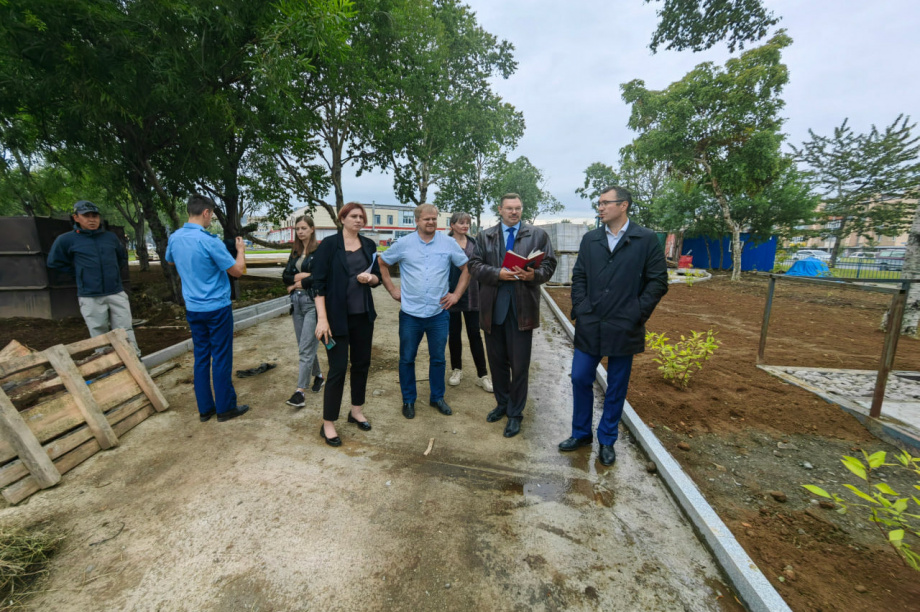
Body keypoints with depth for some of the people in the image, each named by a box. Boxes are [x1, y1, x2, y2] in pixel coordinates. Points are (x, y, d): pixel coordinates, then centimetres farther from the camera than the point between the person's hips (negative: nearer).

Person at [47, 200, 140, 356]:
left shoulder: (111, 237, 7)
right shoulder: (67, 240, 0)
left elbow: (123, 258, 24)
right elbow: (54, 263, 13)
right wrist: (81, 273, 6)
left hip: (116, 293, 2)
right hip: (90, 297, -1)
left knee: (126, 331, 2)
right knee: (99, 335, 6)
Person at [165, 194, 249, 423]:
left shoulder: (174, 238, 3)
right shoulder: (210, 241, -18)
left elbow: (170, 261, 24)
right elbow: (237, 270, -12)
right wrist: (241, 249, 3)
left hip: (193, 309, 7)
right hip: (217, 308, -6)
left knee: (201, 357, 13)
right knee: (221, 358, 2)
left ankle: (204, 408, 21)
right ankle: (225, 408, 12)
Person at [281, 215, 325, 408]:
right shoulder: (295, 252, 14)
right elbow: (285, 276, 8)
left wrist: (299, 283, -5)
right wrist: (301, 276, -11)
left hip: (313, 302, -7)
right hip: (297, 302, 7)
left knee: (306, 348, -7)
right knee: (304, 346, 14)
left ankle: (300, 391, -4)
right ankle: (318, 376, 33)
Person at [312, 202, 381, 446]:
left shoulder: (369, 245, 8)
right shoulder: (329, 245, -6)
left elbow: (377, 278, 14)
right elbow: (319, 283, -11)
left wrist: (370, 277, -11)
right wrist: (322, 318, -18)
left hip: (363, 316, 5)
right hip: (337, 317, -5)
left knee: (362, 364, 13)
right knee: (338, 369, -3)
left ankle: (357, 411, 32)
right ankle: (328, 425, 13)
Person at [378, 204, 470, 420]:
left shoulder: (449, 244, 1)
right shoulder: (403, 244, 0)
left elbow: (466, 268, 8)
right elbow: (382, 263, 10)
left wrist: (457, 294, 1)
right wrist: (392, 289, 3)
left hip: (439, 313, 1)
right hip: (410, 313, 0)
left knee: (438, 358, 12)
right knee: (407, 358, 10)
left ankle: (437, 397, 31)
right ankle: (408, 400, 28)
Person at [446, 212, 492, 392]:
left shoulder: (474, 243, 6)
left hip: (471, 296, 2)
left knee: (475, 334, 3)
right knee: (454, 334, 10)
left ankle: (482, 375, 9)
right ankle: (456, 369, 27)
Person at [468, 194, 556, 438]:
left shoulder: (538, 234, 6)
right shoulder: (485, 236, 11)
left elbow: (549, 265, 2)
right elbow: (475, 265, 1)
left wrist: (534, 275, -19)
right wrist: (498, 273, -15)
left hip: (522, 308, -2)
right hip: (493, 308, 3)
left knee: (519, 364, 3)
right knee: (497, 361, 15)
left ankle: (515, 413, 21)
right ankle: (502, 403, 36)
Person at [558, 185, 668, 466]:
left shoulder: (647, 239, -3)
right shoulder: (590, 239, 7)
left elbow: (658, 281, -3)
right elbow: (579, 277, 8)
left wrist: (637, 314, -9)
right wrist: (580, 309, -2)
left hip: (624, 328, -2)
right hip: (589, 326, 3)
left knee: (616, 387, 10)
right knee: (580, 379, 7)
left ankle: (607, 440, 29)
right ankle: (581, 433, 28)